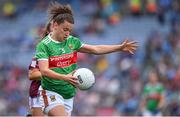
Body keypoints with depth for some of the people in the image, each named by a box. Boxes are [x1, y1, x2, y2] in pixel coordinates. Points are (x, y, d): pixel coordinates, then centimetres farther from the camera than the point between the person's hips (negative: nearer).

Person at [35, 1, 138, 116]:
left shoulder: (72, 41, 6)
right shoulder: (44, 45, -10)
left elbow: (95, 49, 11)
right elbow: (44, 71, -20)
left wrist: (120, 47, 6)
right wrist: (65, 78, -35)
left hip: (69, 94, 6)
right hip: (51, 93, -6)